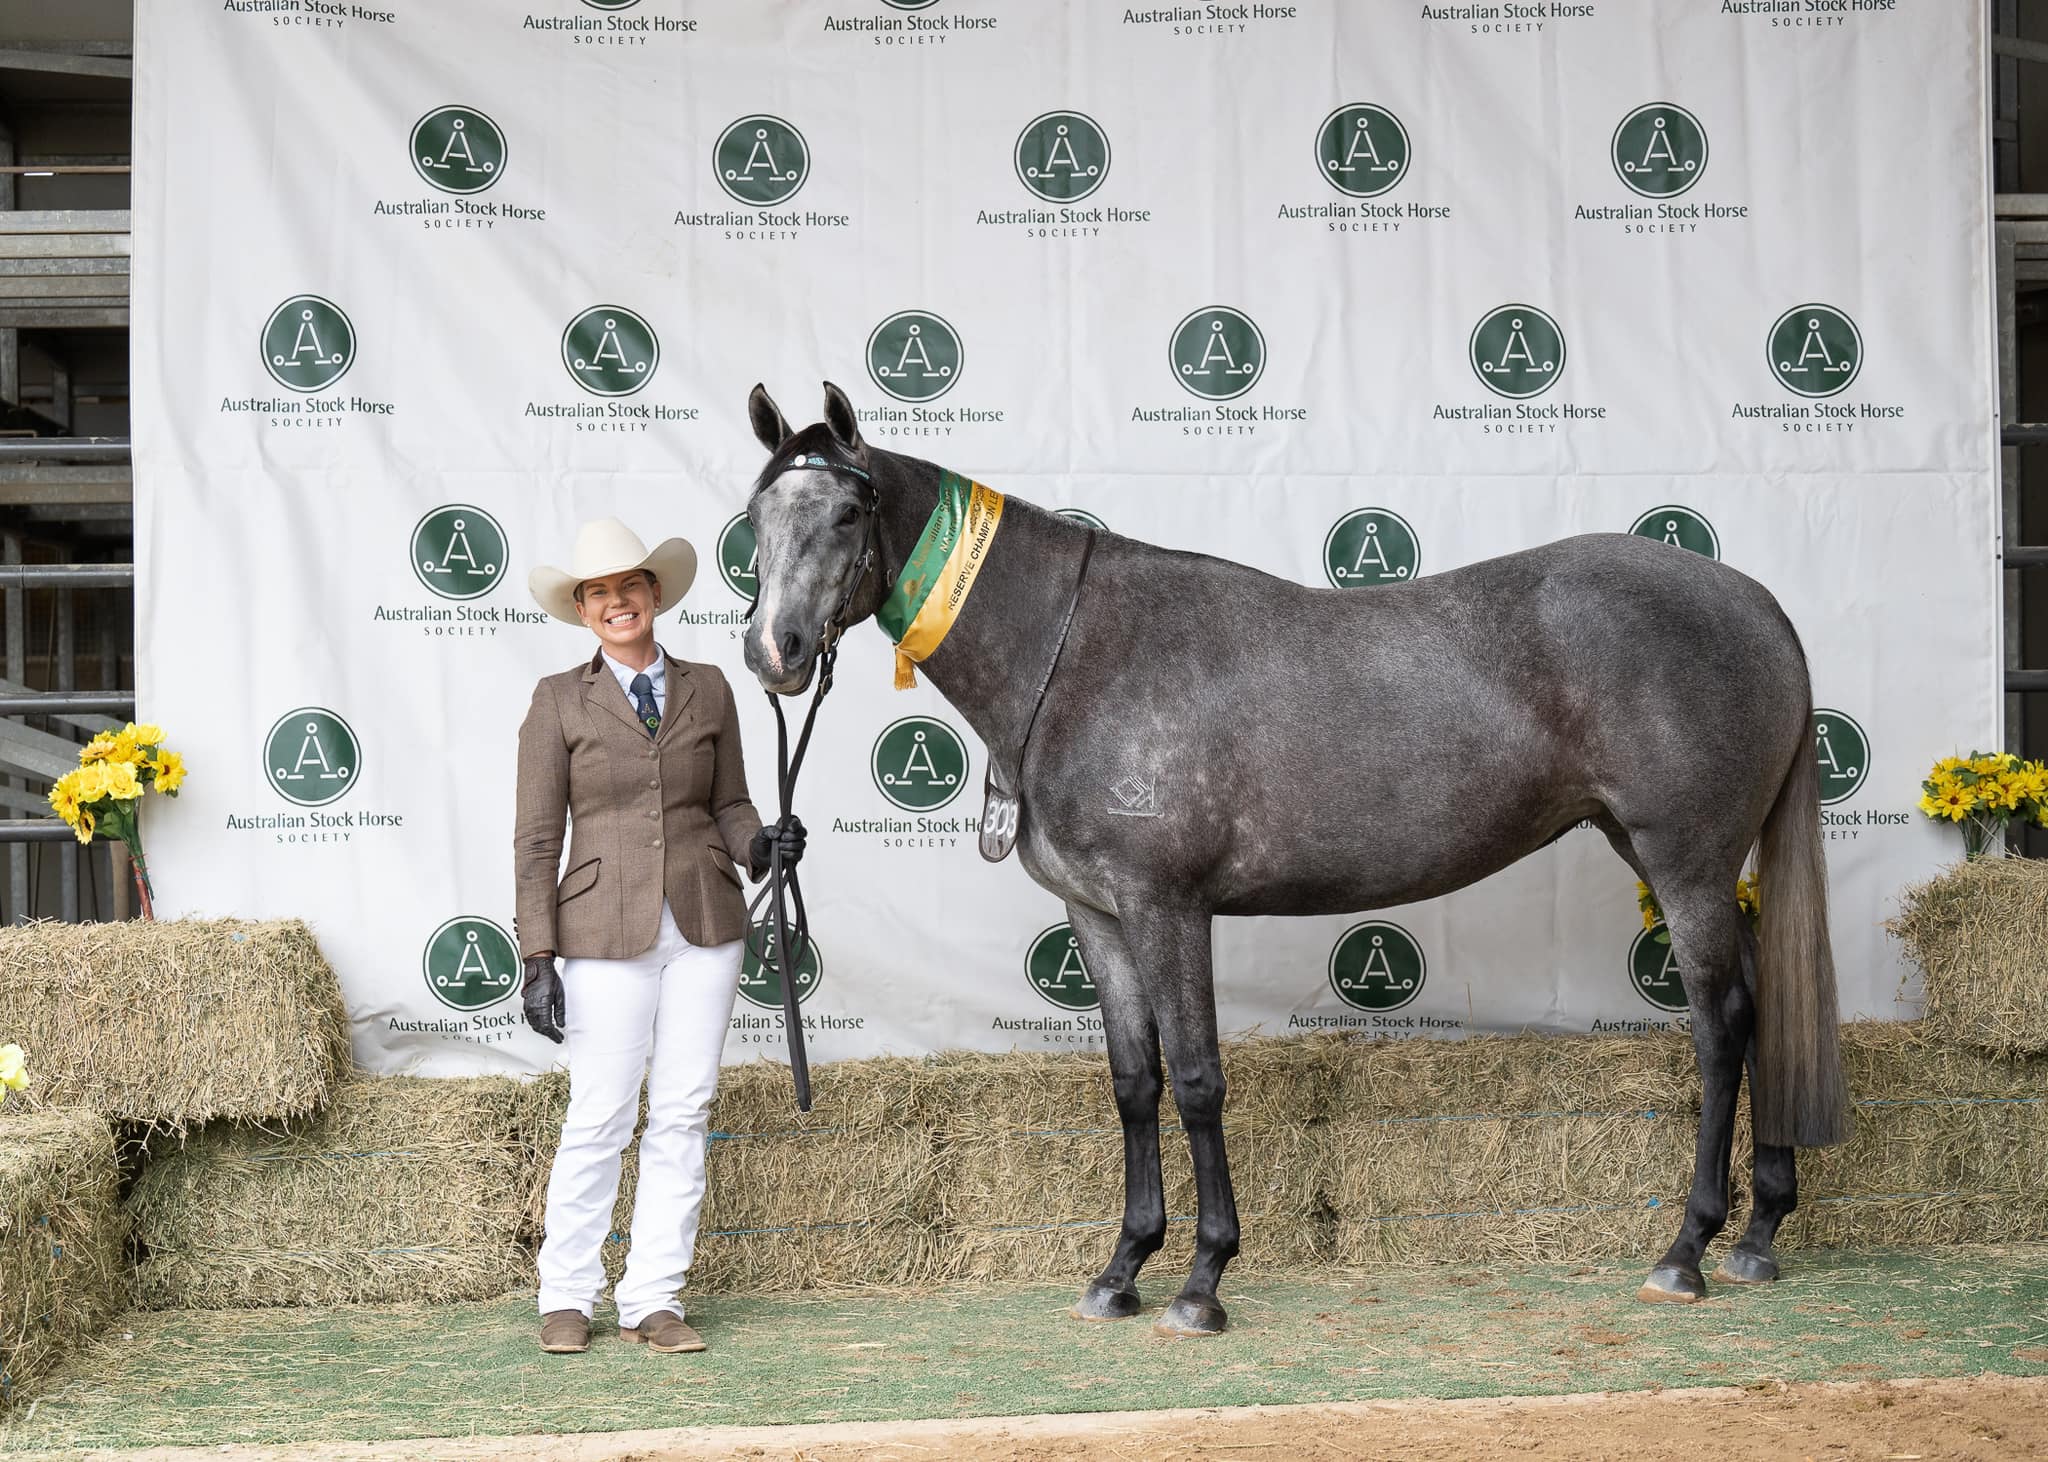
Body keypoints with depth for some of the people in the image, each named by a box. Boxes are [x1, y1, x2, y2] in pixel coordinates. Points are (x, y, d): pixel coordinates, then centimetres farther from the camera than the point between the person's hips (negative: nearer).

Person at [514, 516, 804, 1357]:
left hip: (703, 928, 3)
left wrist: (760, 844, -9)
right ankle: (567, 1296, 14)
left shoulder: (706, 690, 10)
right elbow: (536, 840, 0)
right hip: (607, 934, -3)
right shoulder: (560, 701, 2)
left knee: (682, 1116, 4)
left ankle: (654, 1300, 13)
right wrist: (538, 960, -7)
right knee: (598, 1119, -2)